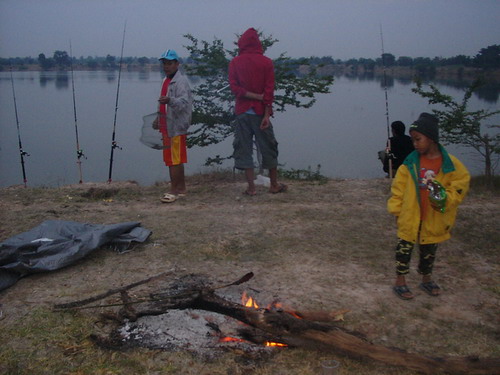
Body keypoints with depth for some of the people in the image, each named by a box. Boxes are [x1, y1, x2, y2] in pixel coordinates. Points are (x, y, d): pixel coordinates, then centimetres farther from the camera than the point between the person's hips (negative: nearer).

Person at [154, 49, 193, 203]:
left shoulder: (181, 81, -12)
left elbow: (183, 102, -26)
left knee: (174, 160, -8)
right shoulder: (166, 80, 18)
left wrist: (170, 100, -43)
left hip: (177, 126, -10)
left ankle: (173, 191, -4)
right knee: (174, 160, 14)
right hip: (167, 126, 10)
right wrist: (158, 119, 25)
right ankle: (181, 188, 23)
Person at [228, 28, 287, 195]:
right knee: (268, 147, 10)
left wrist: (252, 95, -7)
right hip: (260, 112, 0)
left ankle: (251, 187, 4)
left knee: (244, 149, 6)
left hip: (242, 112, 1)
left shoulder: (235, 62, 1)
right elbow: (269, 89, -7)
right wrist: (267, 114, -9)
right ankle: (274, 184, 16)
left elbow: (234, 87, -8)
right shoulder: (266, 62, -1)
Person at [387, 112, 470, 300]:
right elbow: (398, 188, -2)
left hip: (434, 220, 0)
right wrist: (395, 208, -4)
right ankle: (400, 282, 20)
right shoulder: (411, 162, -7)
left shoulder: (451, 164, -9)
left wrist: (445, 198, -22)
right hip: (409, 218, 0)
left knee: (429, 250, 18)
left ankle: (426, 280, 38)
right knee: (405, 248, 7)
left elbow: (460, 187, -6)